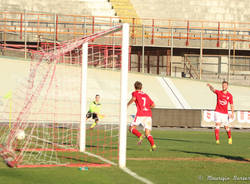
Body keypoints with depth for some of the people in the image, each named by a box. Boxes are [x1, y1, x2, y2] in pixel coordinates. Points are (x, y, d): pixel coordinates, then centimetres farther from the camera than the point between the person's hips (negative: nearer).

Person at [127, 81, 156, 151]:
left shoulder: (135, 93, 10)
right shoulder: (146, 95, 24)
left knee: (131, 128, 10)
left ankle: (140, 136, -17)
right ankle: (153, 145, -21)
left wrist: (127, 105, -3)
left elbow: (133, 98, -14)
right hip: (148, 114, 5)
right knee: (147, 133, 3)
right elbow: (153, 105, 20)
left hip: (140, 115, -4)